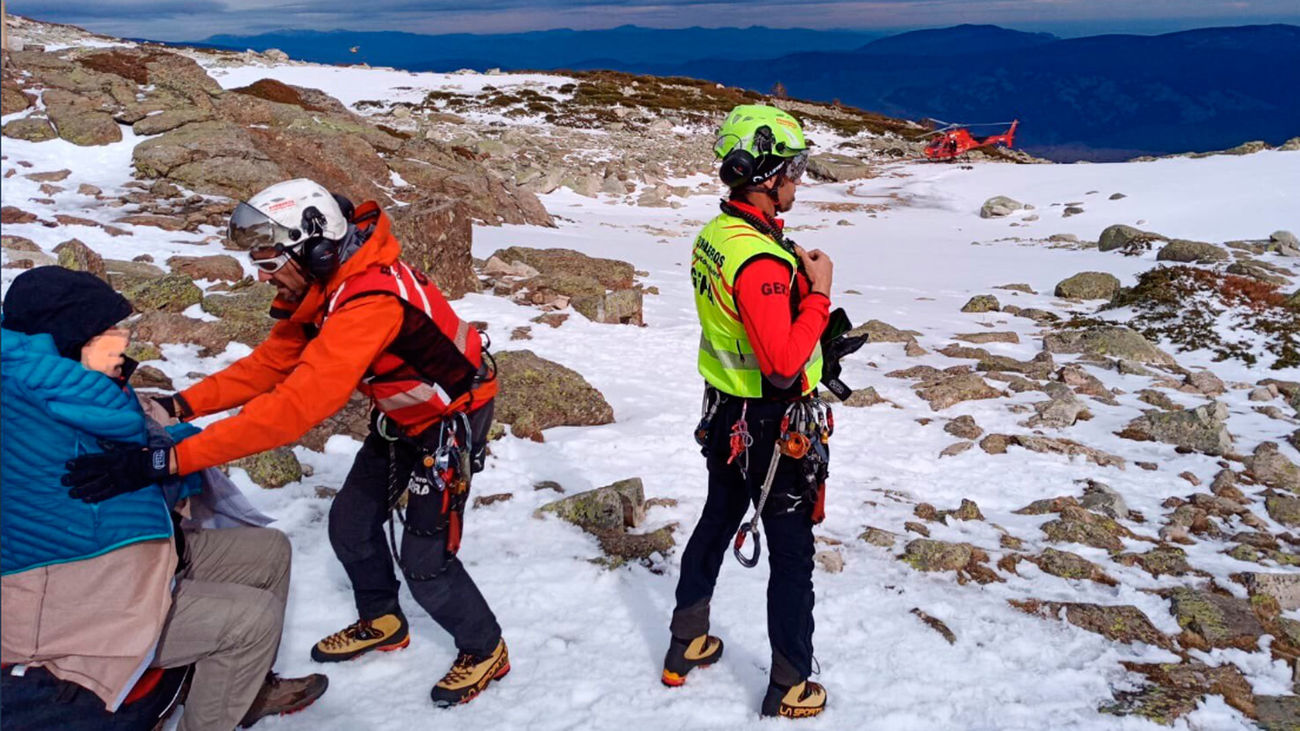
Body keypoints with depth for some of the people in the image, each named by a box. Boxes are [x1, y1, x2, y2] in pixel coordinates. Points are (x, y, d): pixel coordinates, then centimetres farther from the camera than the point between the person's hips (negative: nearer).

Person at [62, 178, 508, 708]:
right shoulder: (320, 287, -7)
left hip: (452, 417, -9)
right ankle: (382, 623, 38)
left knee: (424, 560, -6)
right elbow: (268, 365, -1)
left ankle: (484, 650, 19)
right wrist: (183, 403, -15)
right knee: (350, 524, 14)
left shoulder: (369, 301, -37)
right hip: (401, 416, 9)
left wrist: (175, 457, -43)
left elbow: (295, 407, -42)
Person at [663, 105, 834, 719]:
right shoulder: (761, 259, -28)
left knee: (716, 523, 23)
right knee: (792, 555, 7)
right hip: (774, 430, -9)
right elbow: (784, 363, -31)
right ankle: (790, 690, 22)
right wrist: (818, 293, -22)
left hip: (724, 415, 9)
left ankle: (686, 647, 39)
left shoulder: (713, 234, 1)